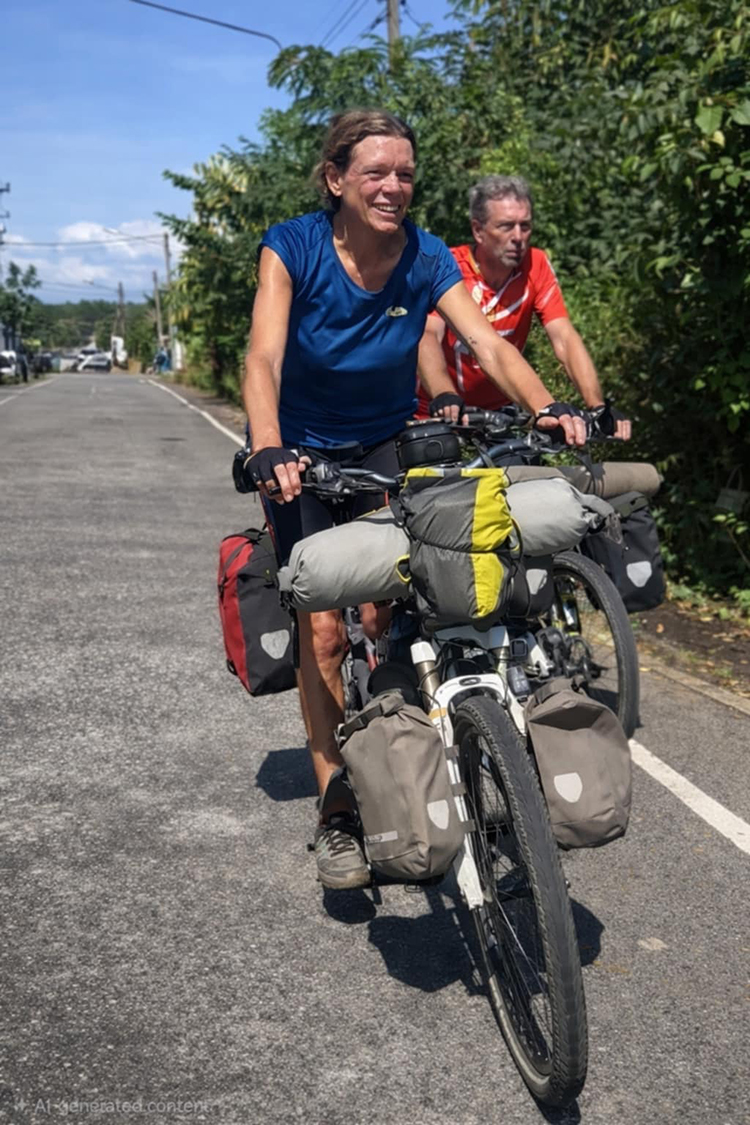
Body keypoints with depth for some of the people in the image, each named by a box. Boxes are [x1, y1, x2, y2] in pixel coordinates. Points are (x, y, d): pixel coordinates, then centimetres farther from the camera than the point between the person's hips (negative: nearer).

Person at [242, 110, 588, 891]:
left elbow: (487, 343, -21)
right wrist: (268, 451, -47)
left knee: (383, 615, -8)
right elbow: (263, 358, -29)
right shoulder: (292, 248, -17)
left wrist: (546, 406, -40)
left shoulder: (426, 259, -11)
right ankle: (336, 813, 1)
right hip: (301, 452, -2)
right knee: (324, 628, -9)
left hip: (384, 446, 2)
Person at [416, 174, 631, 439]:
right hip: (436, 418, -2)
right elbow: (428, 336, -31)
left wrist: (598, 408, -29)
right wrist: (444, 396, -51)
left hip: (499, 412, 2)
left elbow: (564, 339, -15)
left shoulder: (536, 266, -7)